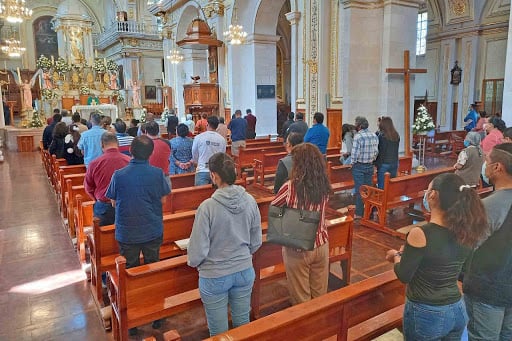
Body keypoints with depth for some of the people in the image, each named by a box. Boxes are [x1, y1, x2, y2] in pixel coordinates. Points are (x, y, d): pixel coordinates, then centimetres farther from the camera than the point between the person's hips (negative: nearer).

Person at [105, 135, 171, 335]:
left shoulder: (119, 175, -13)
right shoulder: (157, 174, -13)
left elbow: (113, 202, -1)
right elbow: (163, 199, -3)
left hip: (127, 234, 0)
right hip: (153, 232, 1)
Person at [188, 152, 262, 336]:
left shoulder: (208, 207, -24)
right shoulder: (250, 201, -11)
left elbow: (198, 251, -17)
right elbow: (256, 242, 0)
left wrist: (193, 262, 5)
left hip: (215, 277, -4)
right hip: (245, 272, 4)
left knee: (219, 332, 16)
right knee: (243, 324, 23)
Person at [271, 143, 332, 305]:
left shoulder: (290, 187, -20)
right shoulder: (324, 186, -8)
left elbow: (273, 208, -4)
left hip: (298, 249, -4)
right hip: (321, 244, 4)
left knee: (301, 299, 14)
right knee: (320, 294, 21)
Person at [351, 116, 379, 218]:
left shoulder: (358, 137, -18)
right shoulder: (374, 136, 2)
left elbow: (355, 153, -20)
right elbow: (376, 152, 5)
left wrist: (352, 163, -4)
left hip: (359, 166, -6)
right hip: (370, 166, 6)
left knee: (359, 190, 1)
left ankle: (359, 214, 7)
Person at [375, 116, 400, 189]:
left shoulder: (381, 135, -14)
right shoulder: (396, 135, 3)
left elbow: (378, 150, -11)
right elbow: (395, 150, 10)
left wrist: (376, 164, -4)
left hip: (384, 164, -6)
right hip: (394, 163, 6)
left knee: (382, 186, 1)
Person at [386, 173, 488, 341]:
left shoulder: (420, 234, -25)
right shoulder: (466, 231, -7)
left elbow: (404, 276, -14)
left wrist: (397, 256, 4)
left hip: (425, 315, -5)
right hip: (457, 311, 5)